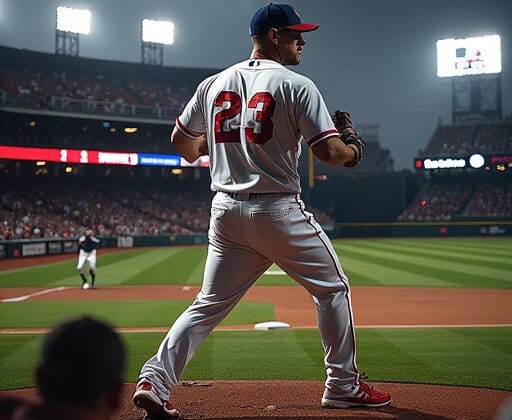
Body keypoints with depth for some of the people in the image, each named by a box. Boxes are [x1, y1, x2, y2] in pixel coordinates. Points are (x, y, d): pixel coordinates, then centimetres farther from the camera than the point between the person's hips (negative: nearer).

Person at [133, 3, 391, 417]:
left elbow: (182, 142, 15)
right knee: (332, 288, 12)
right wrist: (354, 152, 9)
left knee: (209, 304, 12)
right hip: (278, 211, -5)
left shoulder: (214, 84, 10)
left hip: (225, 211, 5)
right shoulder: (296, 85, -6)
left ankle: (154, 381, 2)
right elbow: (330, 151, -12)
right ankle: (343, 386, 18)